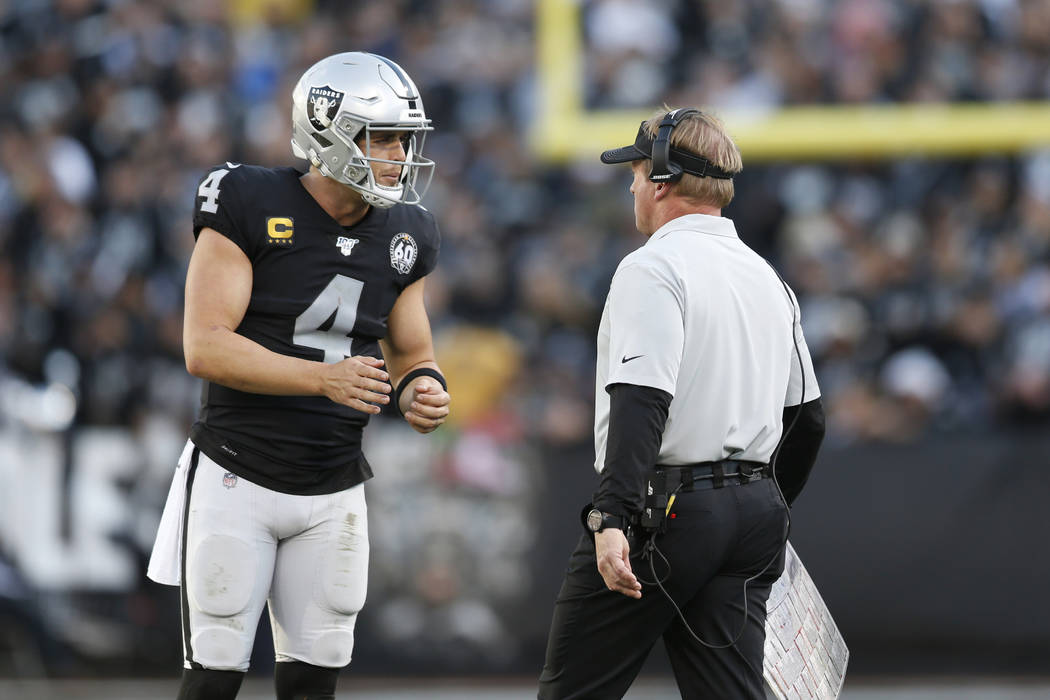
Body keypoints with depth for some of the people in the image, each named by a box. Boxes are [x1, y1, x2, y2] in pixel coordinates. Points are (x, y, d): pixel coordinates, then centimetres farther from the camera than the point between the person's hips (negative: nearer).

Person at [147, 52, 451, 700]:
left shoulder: (402, 236, 6)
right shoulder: (249, 208, -11)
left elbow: (412, 356, 15)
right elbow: (205, 347, -17)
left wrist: (422, 391, -11)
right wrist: (325, 379, -27)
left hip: (333, 495, 5)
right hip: (236, 477, -5)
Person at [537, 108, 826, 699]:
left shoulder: (653, 268, -9)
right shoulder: (768, 279, 16)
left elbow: (642, 402, -22)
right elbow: (809, 419, 21)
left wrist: (613, 517, -30)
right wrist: (769, 510, 35)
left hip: (663, 514, -8)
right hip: (754, 514, 8)